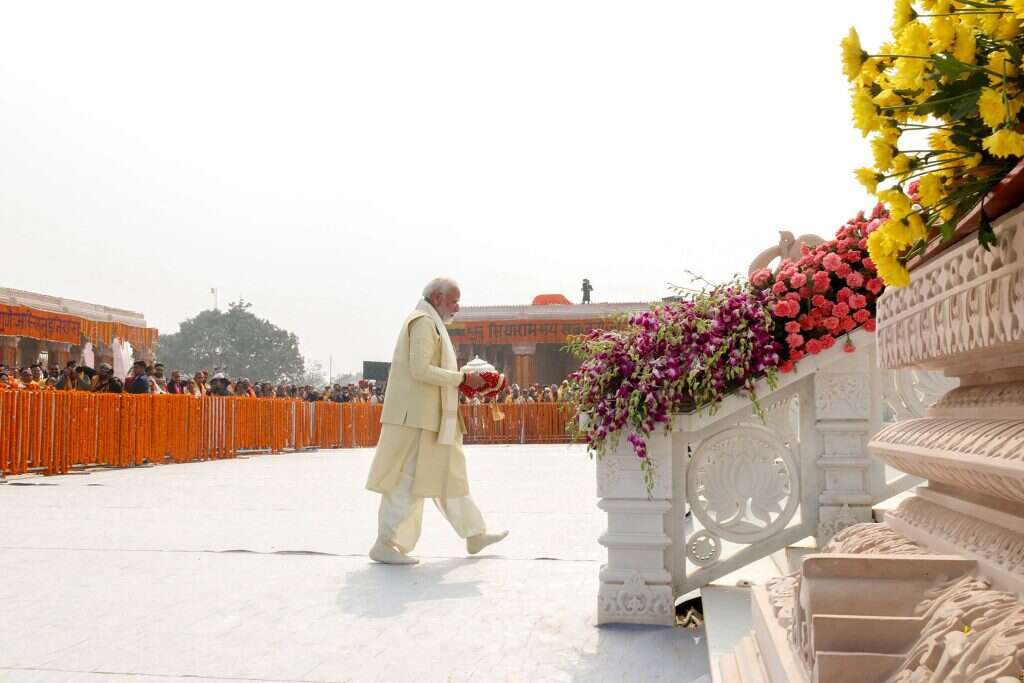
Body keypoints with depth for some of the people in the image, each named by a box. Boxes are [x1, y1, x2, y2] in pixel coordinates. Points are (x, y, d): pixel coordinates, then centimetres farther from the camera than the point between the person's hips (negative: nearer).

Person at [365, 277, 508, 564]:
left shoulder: (430, 323, 20)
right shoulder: (424, 322, -12)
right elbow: (421, 370, -22)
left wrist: (460, 382, 11)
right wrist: (462, 378, -17)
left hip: (428, 417, 11)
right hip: (419, 417, -11)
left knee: (450, 475, 15)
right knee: (409, 481, -6)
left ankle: (474, 535, 24)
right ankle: (385, 545, 0)